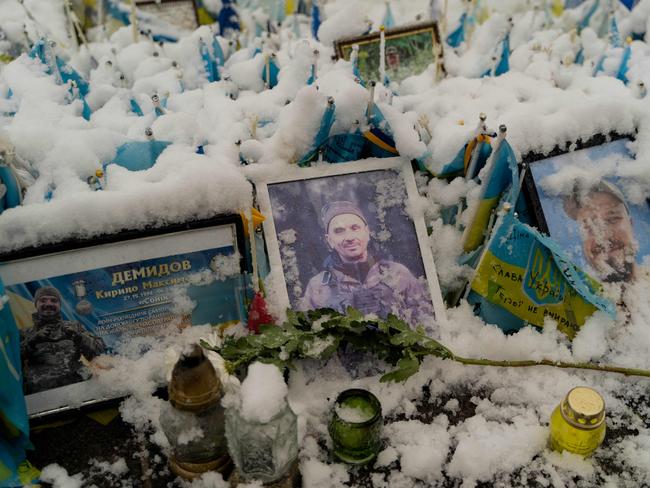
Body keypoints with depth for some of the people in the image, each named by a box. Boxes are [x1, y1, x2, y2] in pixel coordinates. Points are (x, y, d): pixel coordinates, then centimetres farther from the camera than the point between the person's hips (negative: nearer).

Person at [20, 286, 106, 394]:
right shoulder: (25, 334, 22)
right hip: (39, 389, 0)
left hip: (73, 383, 0)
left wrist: (78, 336, -4)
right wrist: (31, 342, -5)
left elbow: (100, 349, 10)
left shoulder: (73, 326, 20)